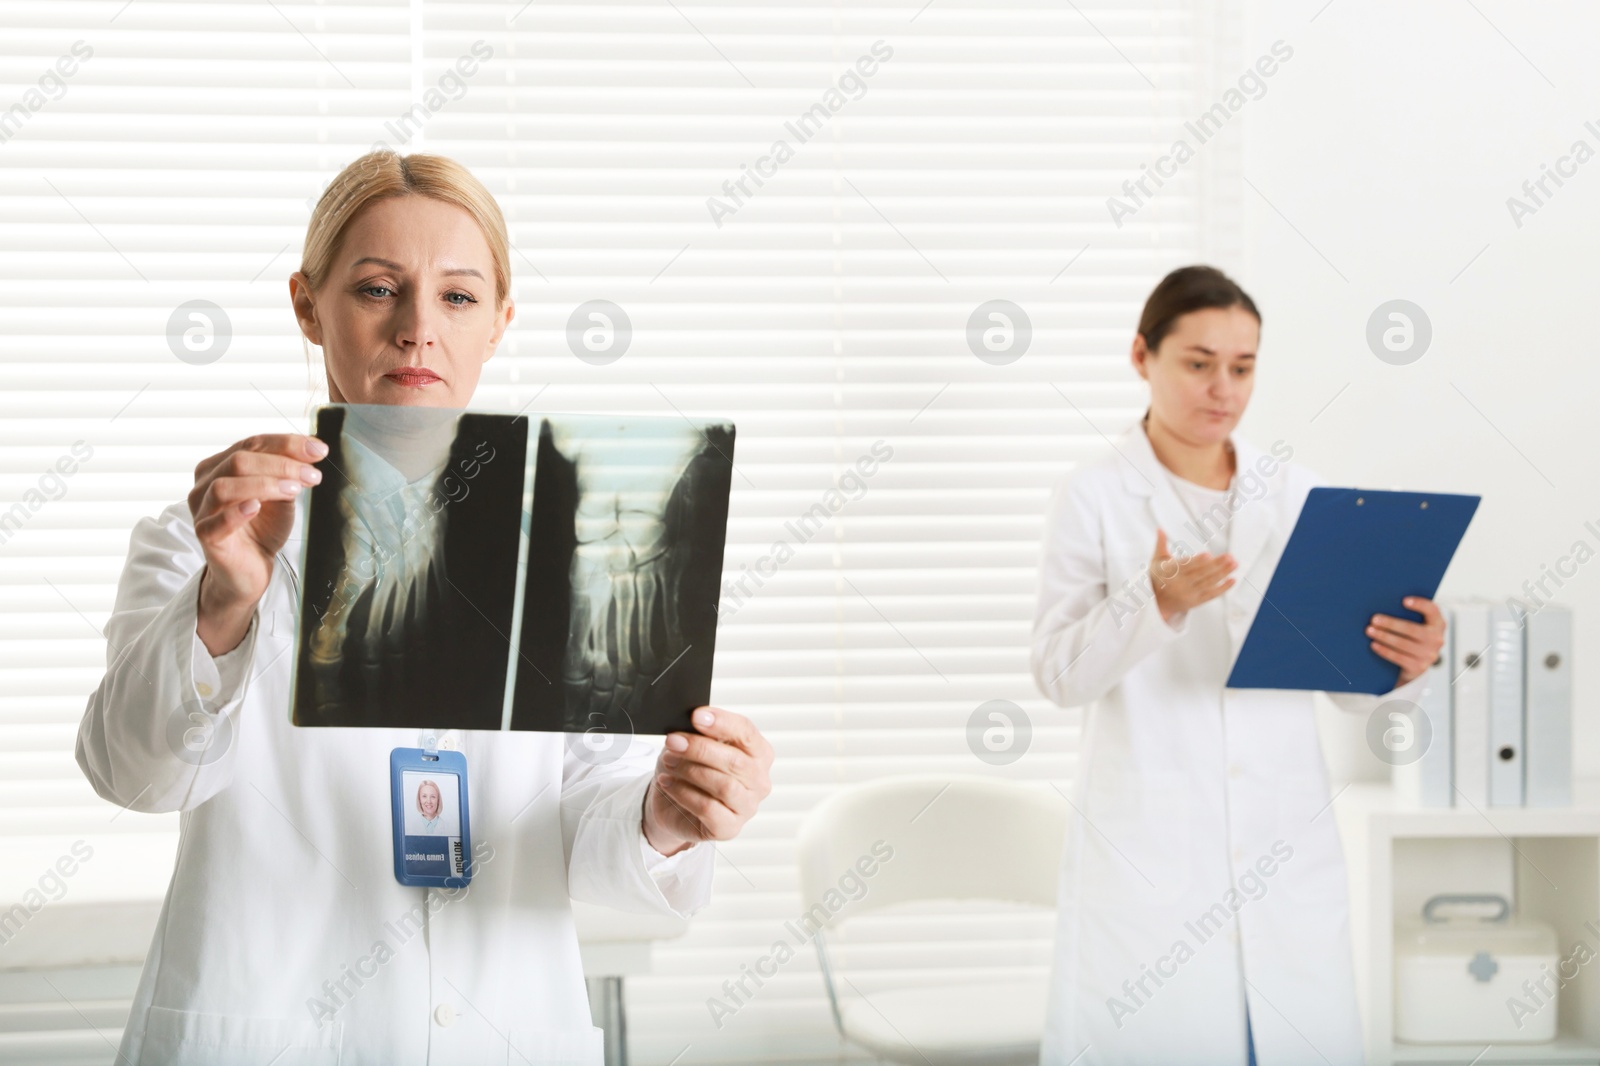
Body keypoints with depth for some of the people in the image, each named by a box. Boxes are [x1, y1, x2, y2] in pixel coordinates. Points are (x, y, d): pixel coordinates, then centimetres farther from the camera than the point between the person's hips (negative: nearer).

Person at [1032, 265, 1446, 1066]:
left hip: (1286, 845, 3)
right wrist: (1155, 604, -25)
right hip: (1147, 844, -3)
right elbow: (1058, 672, -9)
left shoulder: (1296, 493, 8)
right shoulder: (1093, 498, 0)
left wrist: (1401, 663, -16)